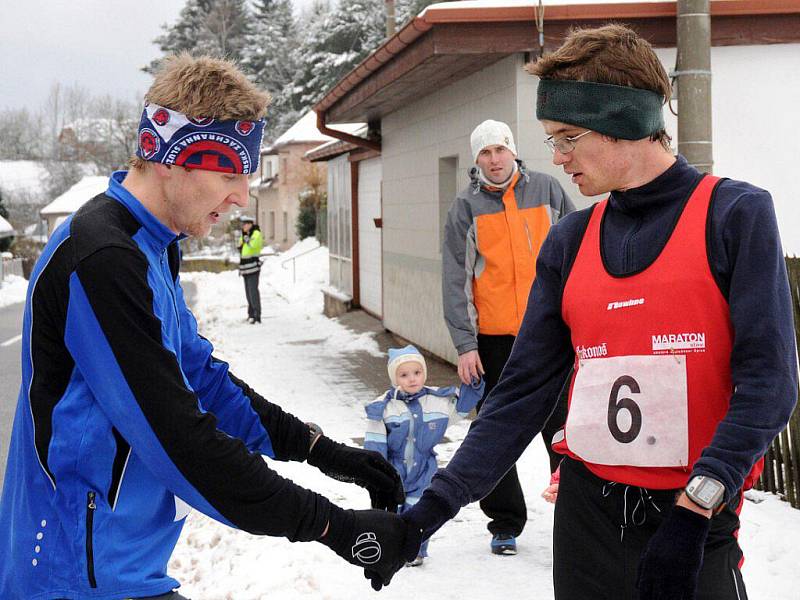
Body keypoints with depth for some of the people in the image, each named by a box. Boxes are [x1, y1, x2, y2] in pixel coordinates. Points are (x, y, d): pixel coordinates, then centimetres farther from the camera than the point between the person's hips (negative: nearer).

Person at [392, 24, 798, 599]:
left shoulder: (735, 214, -7)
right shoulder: (570, 241, 6)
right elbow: (524, 393, 5)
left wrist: (694, 507, -21)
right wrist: (435, 506, -3)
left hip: (697, 523, -4)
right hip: (586, 508, 4)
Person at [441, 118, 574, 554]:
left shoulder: (546, 190, 4)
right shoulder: (467, 207, 1)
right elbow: (455, 280, -2)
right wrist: (464, 344, -8)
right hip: (494, 339, 0)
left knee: (563, 427, 5)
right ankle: (505, 522, 20)